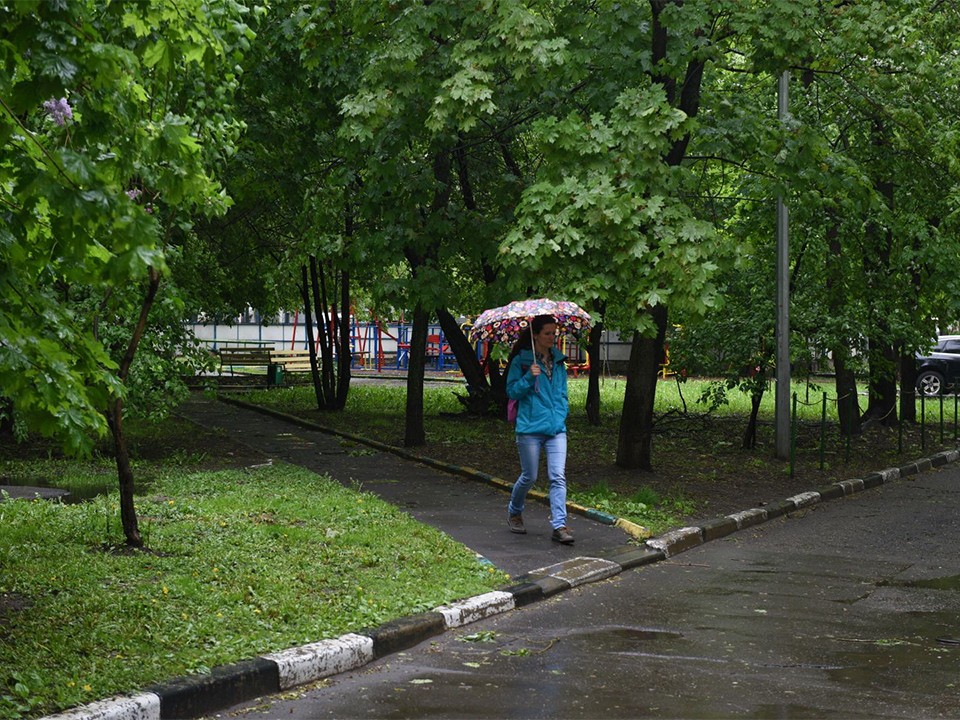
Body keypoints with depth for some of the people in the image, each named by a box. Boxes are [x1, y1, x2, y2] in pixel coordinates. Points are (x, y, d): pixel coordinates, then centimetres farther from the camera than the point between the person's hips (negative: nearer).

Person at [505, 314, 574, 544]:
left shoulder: (558, 360, 13)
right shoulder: (521, 361, -2)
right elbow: (512, 391, -4)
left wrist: (562, 412, 8)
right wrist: (529, 378, -18)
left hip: (556, 428, 4)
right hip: (530, 427, -4)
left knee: (558, 476, -7)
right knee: (529, 476, 5)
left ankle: (559, 526, -8)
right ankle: (514, 512, 32)